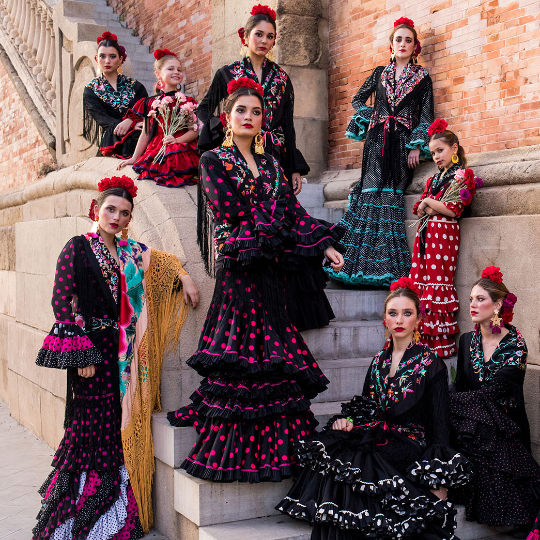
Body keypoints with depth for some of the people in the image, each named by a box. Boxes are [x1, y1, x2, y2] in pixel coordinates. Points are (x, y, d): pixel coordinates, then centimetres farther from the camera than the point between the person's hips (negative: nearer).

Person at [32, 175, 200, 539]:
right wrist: (80, 354, -15)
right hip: (92, 350, -5)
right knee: (95, 424, -4)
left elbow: (161, 260, 29)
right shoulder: (78, 248, -3)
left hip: (125, 351, 5)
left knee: (125, 425, 6)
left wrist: (184, 277, 9)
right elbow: (63, 301, -9)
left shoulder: (131, 251, 12)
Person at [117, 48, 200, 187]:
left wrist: (177, 140, -14)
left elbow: (194, 131, 5)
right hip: (155, 154, 2)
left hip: (180, 153, -2)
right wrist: (134, 158, 20)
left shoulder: (187, 102, 11)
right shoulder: (150, 103, 17)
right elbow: (146, 133, 22)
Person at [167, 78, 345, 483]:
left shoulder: (271, 164, 20)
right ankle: (233, 448, -3)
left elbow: (293, 210, 13)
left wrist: (324, 245, 3)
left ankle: (272, 444, 11)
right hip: (239, 264, -5)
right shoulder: (215, 160, 5)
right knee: (239, 354, -8)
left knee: (271, 352, 4)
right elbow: (227, 208, -9)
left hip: (270, 266, 5)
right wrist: (268, 212, -1)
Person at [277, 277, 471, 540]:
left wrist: (438, 486, -11)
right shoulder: (379, 361, 16)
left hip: (410, 445, -4)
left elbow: (439, 425, -3)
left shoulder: (431, 364, 0)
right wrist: (348, 421, -2)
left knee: (355, 467, -30)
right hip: (378, 439, 5)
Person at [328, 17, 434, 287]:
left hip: (403, 141, -2)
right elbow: (358, 99, 24)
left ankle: (388, 265, -12)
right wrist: (371, 118, 7)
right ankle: (364, 263, -12)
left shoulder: (422, 77, 11)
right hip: (377, 140, 2)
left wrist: (417, 146, -6)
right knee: (372, 192, -11)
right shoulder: (380, 73, 17)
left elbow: (426, 114, 5)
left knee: (391, 195, -12)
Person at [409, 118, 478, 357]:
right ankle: (425, 343, 2)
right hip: (425, 235, 7)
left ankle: (443, 346, -7)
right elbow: (418, 208, 17)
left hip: (444, 234, -7)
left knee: (438, 284, -10)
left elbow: (454, 209, -9)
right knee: (421, 284, 0)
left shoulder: (463, 175, 1)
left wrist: (430, 203, -2)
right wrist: (427, 207, -4)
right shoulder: (433, 179, 23)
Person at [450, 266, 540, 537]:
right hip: (471, 430, 5)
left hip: (503, 430, -4)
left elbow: (491, 394, -18)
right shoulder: (467, 341, 8)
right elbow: (460, 387, 9)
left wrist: (446, 401, -17)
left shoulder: (514, 345, -10)